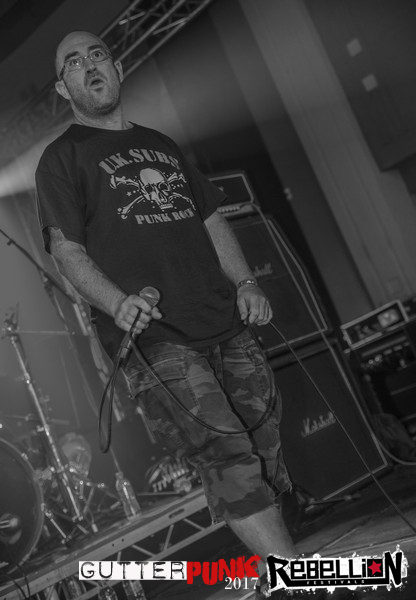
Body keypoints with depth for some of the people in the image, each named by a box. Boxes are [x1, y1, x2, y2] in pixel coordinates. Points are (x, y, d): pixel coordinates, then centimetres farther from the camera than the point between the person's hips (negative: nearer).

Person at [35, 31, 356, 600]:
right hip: (154, 338, -5)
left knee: (264, 452, 5)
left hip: (225, 323, 6)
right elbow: (67, 250, -1)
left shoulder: (161, 145, 25)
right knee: (228, 457, -16)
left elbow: (212, 220, 24)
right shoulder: (62, 159, 8)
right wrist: (117, 302, -20)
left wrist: (245, 283, 8)